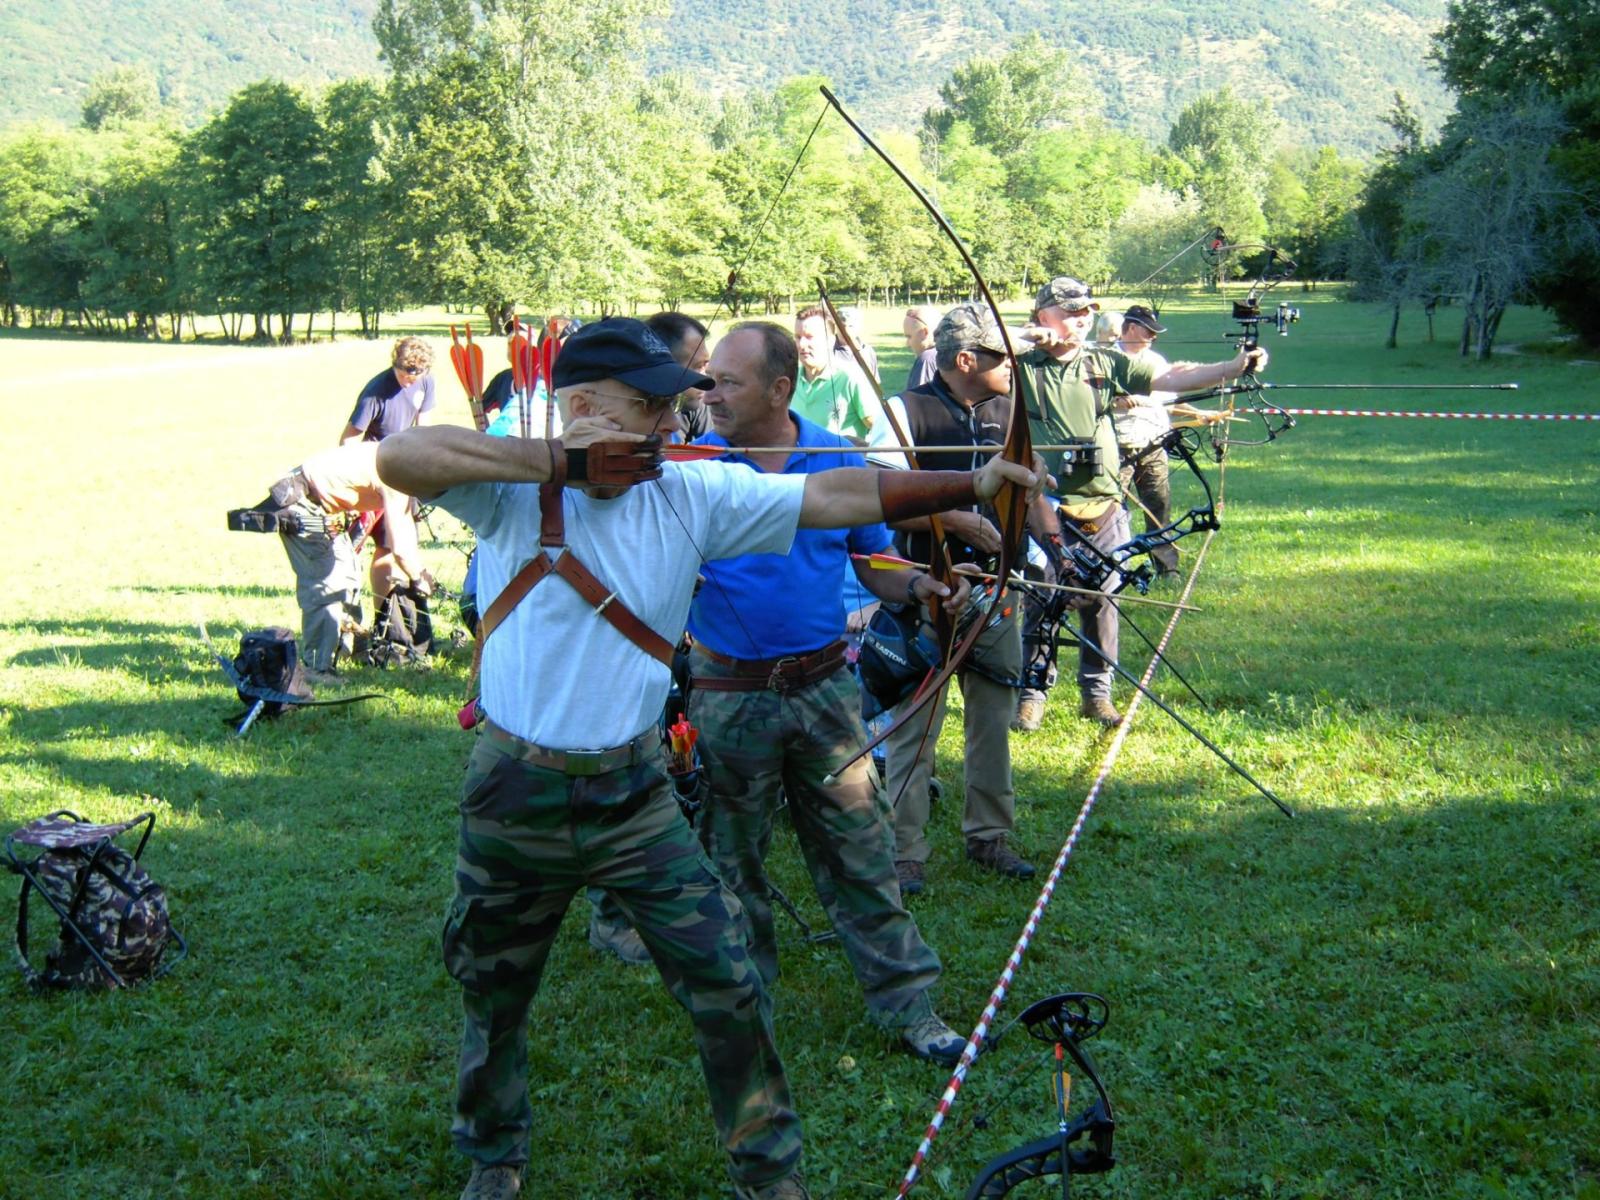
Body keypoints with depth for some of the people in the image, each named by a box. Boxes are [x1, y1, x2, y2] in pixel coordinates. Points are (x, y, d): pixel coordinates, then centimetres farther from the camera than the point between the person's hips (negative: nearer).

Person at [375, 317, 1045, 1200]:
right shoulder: (512, 488, -13)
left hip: (633, 793, 2)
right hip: (516, 795, -1)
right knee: (491, 996, 18)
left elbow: (833, 497, -10)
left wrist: (971, 483, -18)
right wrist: (561, 460, -30)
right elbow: (398, 458, -31)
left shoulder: (690, 494, -6)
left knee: (727, 988, 1)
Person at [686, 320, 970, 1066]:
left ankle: (907, 1004, 15)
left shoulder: (839, 461, 1)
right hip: (727, 695, -1)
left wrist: (917, 585, -12)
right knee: (732, 859, 12)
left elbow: (874, 564, 7)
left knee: (860, 849, 5)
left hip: (823, 688, 1)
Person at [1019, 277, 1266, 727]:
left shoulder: (1105, 364, 8)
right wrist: (1024, 343, -17)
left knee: (1101, 602, 8)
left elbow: (1169, 379, 2)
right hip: (1045, 509, -3)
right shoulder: (1022, 368, 0)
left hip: (1102, 510, 3)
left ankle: (1096, 694, 20)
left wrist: (1234, 367, -9)